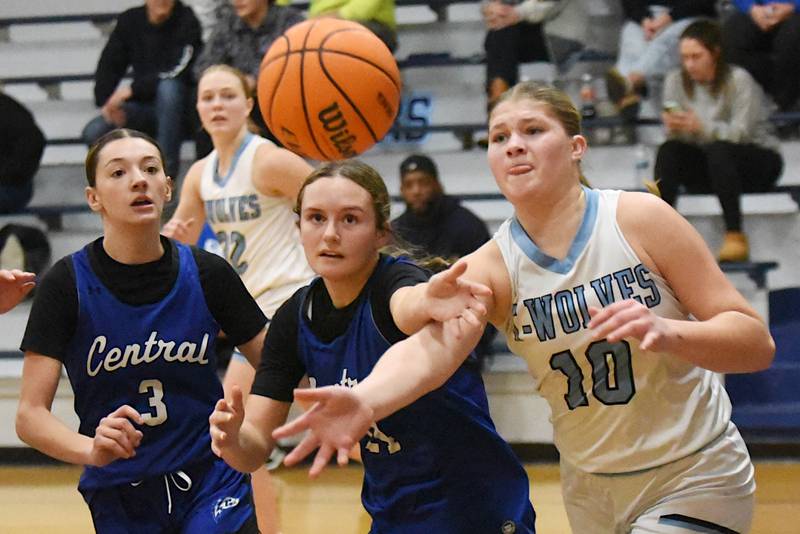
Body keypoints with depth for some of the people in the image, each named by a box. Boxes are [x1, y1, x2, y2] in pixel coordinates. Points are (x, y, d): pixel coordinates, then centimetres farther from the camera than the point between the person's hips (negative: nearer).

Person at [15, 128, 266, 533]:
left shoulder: (207, 275, -4)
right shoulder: (69, 283, -10)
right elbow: (30, 414, -14)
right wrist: (92, 449, -33)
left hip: (211, 484, 0)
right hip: (118, 498, 0)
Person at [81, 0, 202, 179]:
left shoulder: (187, 21, -10)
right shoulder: (130, 20, 4)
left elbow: (178, 72, -22)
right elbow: (108, 66, 6)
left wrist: (132, 89, -24)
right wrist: (106, 103, -11)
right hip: (141, 107, 4)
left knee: (168, 87, -37)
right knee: (93, 133, -18)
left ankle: (167, 170, -28)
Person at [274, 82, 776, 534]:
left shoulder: (640, 220, -13)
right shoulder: (491, 267, -7)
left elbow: (757, 343, -11)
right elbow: (429, 346, -29)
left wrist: (667, 333, -32)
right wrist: (364, 400, -52)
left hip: (693, 480, -4)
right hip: (592, 492, 4)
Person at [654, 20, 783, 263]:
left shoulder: (739, 80, -17)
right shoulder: (676, 81, -3)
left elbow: (740, 133, -25)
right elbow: (676, 136, -5)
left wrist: (701, 127, -41)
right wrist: (674, 128, -30)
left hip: (760, 162, -4)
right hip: (707, 170, 5)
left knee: (719, 150, -36)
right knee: (668, 151, -23)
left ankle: (735, 235, -38)